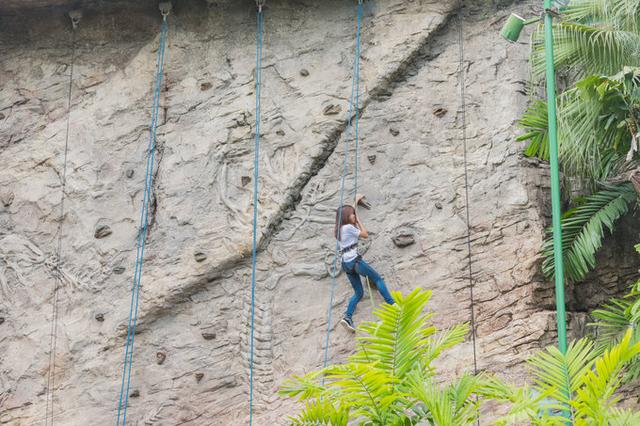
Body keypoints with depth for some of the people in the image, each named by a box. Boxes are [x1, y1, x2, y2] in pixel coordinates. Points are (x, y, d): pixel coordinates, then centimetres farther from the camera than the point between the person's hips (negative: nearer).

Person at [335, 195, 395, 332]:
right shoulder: (349, 227, -9)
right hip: (355, 260, -8)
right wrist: (358, 220, 10)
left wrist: (356, 202, 39)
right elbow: (365, 234, 1)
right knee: (378, 279, 6)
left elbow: (349, 213, 31)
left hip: (346, 264, 8)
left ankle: (347, 317, -9)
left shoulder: (339, 229, 15)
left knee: (358, 293, 10)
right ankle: (392, 304, 2)